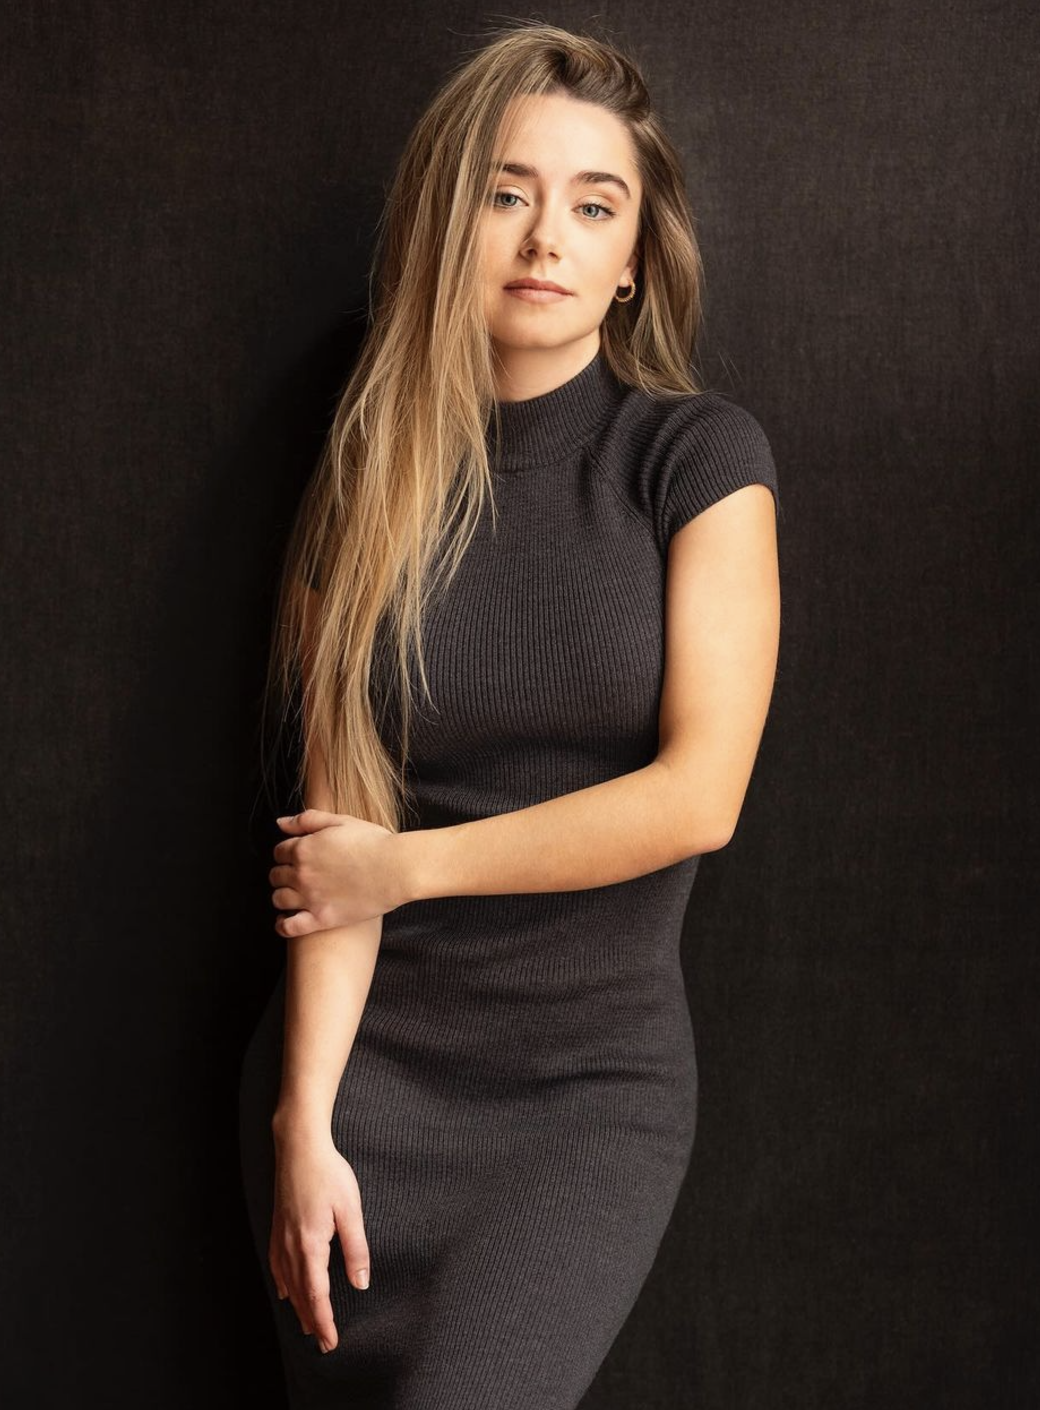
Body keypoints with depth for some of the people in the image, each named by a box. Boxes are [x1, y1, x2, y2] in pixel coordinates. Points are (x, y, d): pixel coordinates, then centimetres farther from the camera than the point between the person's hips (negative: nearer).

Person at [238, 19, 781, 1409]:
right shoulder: (370, 485, 4)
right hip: (360, 1060, 3)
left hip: (595, 1081, -2)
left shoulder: (699, 456, -3)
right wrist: (304, 1124, -11)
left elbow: (699, 795, -11)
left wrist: (405, 864, -5)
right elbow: (340, 820, -3)